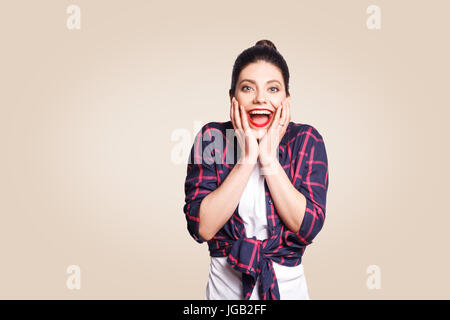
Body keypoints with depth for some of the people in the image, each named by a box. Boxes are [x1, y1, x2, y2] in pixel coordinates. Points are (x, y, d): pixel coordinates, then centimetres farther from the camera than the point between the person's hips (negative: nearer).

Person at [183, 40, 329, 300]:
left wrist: (269, 160, -22)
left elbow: (309, 227, -17)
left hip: (287, 285, 1)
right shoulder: (211, 137, -10)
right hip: (225, 284, 0)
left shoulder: (307, 140, -10)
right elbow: (201, 228, -19)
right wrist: (247, 158, -23)